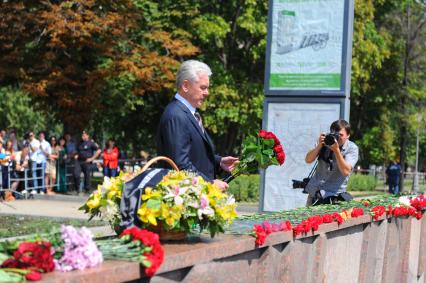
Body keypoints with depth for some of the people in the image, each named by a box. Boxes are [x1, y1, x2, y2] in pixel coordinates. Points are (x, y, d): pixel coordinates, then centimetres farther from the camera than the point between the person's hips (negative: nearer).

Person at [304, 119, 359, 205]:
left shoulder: (352, 149, -6)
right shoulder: (325, 142, 3)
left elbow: (346, 171, -20)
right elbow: (308, 160, -3)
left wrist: (337, 150, -27)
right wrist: (319, 145, -18)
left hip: (333, 194, -4)